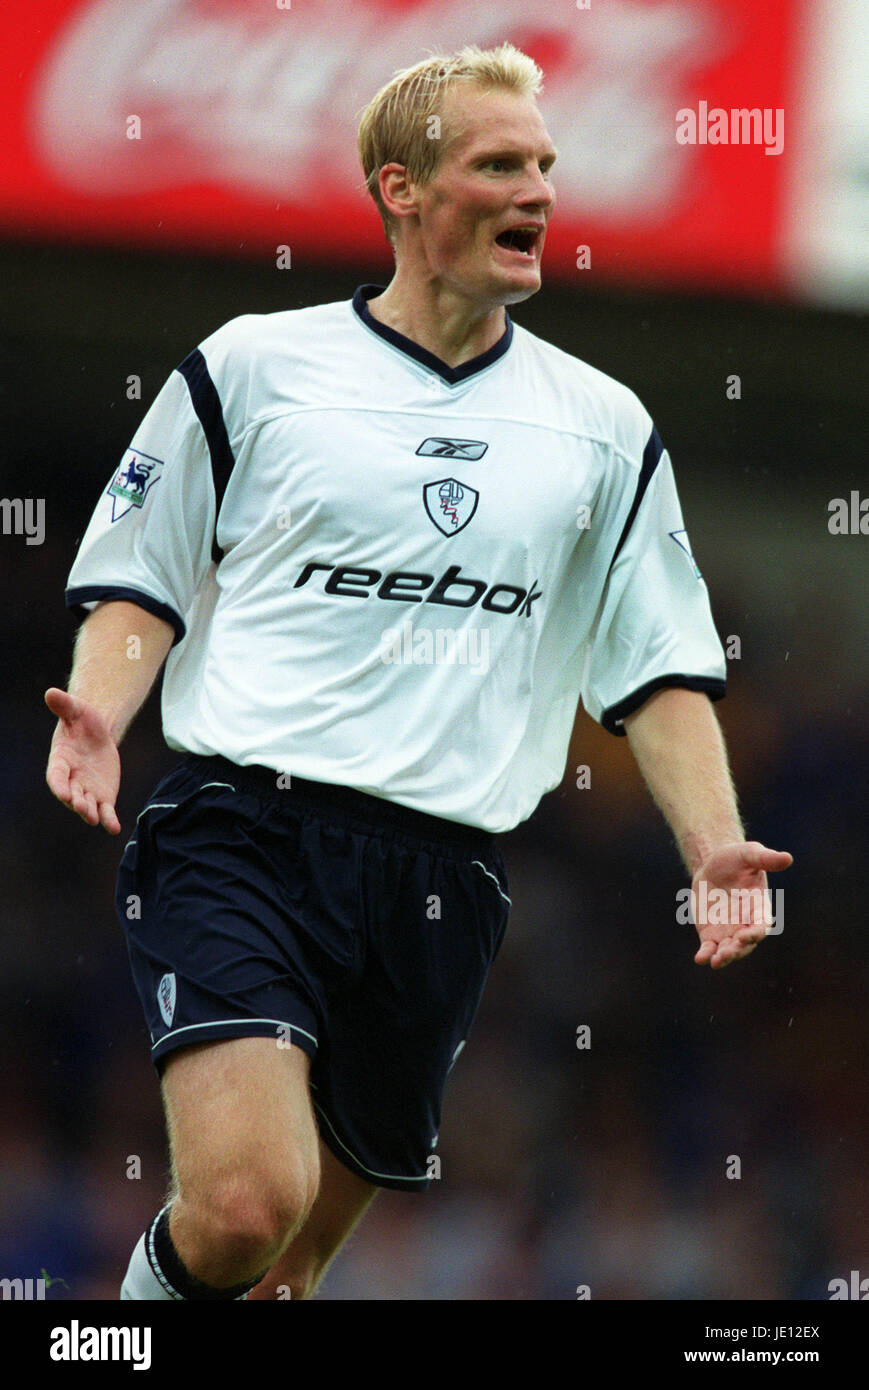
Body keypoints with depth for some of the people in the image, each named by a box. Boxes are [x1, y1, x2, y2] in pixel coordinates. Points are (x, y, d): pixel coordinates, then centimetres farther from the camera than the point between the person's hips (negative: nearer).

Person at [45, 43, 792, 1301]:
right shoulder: (251, 368, 5)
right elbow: (140, 580, 10)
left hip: (444, 875, 4)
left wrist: (712, 845, 1)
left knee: (305, 1239, 8)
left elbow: (660, 662, 16)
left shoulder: (607, 428, 14)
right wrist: (98, 712, -9)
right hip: (244, 831, -3)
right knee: (246, 1205, -25)